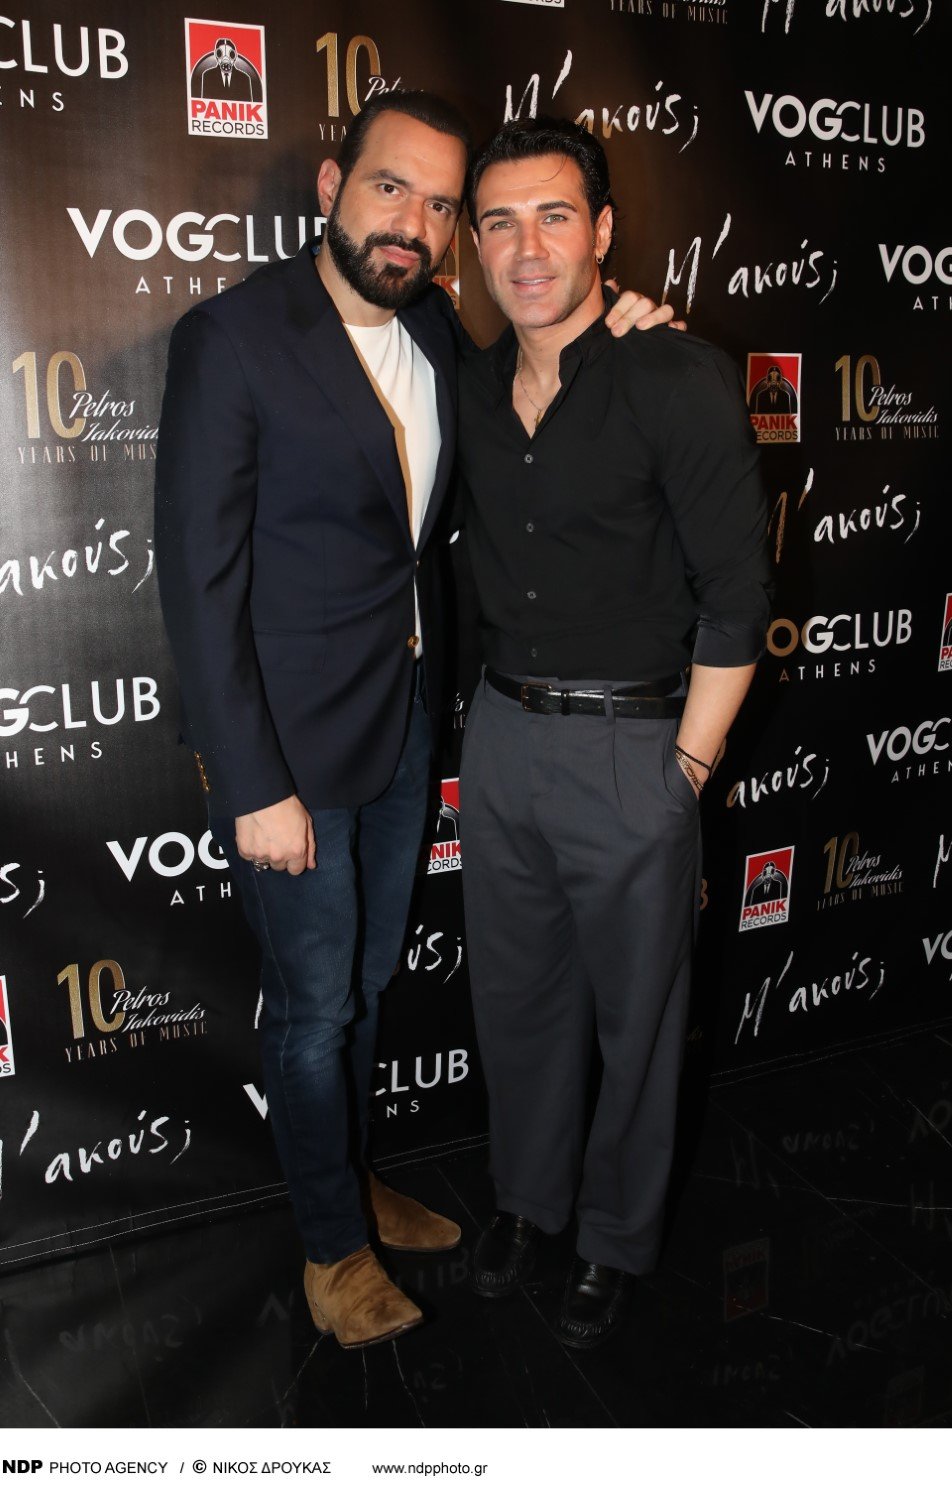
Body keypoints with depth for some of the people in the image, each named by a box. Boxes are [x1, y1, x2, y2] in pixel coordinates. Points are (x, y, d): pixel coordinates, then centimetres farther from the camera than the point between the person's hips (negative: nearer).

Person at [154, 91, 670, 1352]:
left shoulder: (436, 330, 4)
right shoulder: (232, 336, -16)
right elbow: (200, 578, -17)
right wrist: (252, 786, -18)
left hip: (409, 723, 6)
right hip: (292, 743, -6)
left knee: (369, 981, 21)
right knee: (312, 1006, 10)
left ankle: (353, 1178, 45)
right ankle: (335, 1242, 33)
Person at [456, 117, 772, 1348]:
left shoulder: (679, 382, -13)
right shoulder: (473, 388, 5)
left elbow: (734, 597, -13)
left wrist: (685, 772, -12)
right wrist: (502, 705, 6)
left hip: (633, 748, -5)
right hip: (501, 734, 6)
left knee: (634, 1015, 12)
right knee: (514, 993, 19)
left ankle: (617, 1237, 35)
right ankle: (527, 1194, 43)